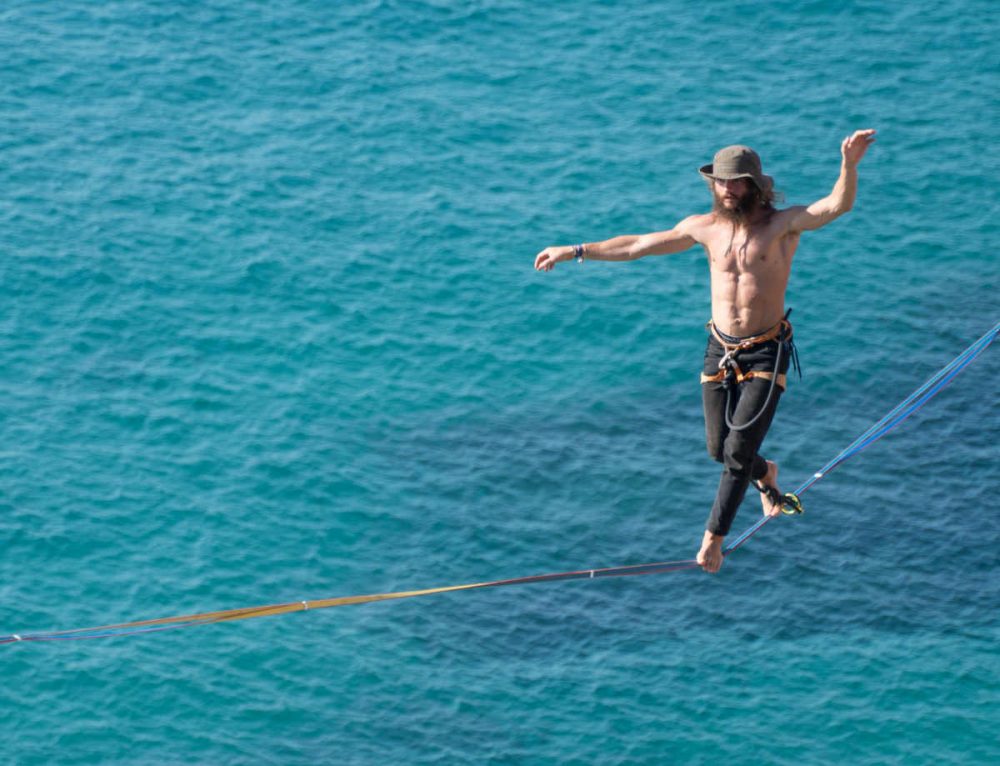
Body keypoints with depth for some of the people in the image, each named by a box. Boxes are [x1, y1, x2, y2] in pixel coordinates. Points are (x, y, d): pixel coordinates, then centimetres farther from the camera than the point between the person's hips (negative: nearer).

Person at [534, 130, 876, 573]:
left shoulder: (783, 224, -11)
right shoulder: (705, 228, 1)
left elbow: (838, 204, -27)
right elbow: (637, 246, 9)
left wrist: (849, 164, -47)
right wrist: (575, 251, 10)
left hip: (766, 353, -4)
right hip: (720, 351, 4)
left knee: (739, 448, -12)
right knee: (719, 449, 11)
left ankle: (713, 538, -1)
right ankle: (765, 475, 45)